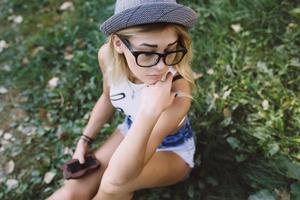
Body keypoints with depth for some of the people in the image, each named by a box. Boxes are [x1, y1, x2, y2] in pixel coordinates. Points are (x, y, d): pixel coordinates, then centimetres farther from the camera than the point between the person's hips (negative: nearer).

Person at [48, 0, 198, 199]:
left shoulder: (177, 95, -40)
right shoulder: (108, 55, -23)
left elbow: (116, 179, -41)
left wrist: (149, 113, -51)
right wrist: (85, 140, 3)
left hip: (172, 151, -3)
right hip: (131, 132, 4)